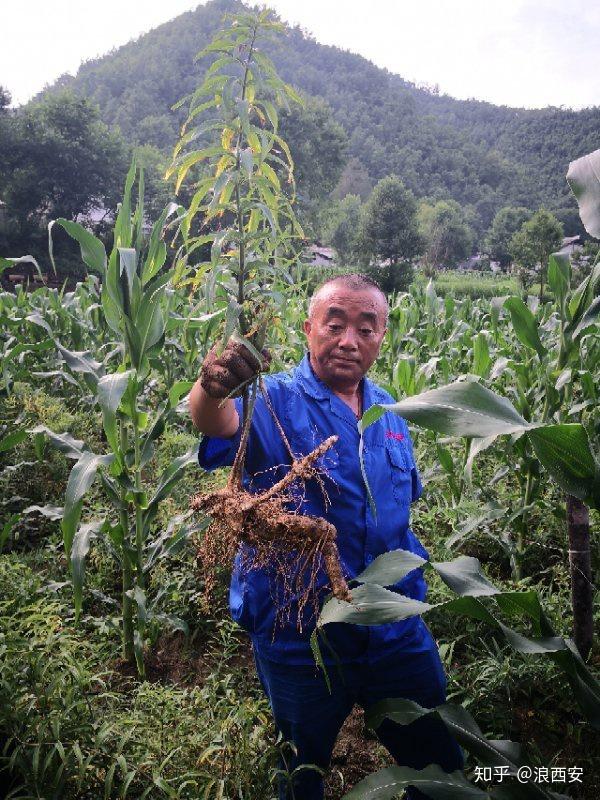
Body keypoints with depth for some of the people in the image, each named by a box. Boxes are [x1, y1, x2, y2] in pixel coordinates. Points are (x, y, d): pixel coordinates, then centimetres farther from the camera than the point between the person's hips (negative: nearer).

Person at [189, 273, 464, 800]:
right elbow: (220, 423, -37)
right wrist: (212, 388, -59)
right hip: (299, 634, -4)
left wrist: (413, 583, 12)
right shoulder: (274, 402, -14)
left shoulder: (390, 412, 3)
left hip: (397, 631, 4)